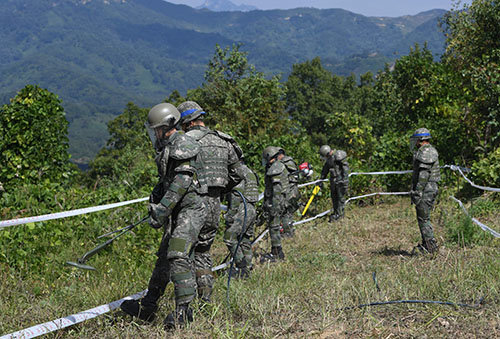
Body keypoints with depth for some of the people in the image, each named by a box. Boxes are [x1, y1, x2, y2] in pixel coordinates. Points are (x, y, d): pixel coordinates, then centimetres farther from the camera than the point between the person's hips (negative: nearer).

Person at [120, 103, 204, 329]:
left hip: (189, 210, -10)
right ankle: (148, 307, 24)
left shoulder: (182, 145, -13)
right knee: (164, 257, 15)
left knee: (178, 256, -19)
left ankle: (182, 311, -18)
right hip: (176, 213, 10)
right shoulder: (167, 148, 18)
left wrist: (162, 210, -23)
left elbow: (182, 181, -22)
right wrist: (154, 205, 9)